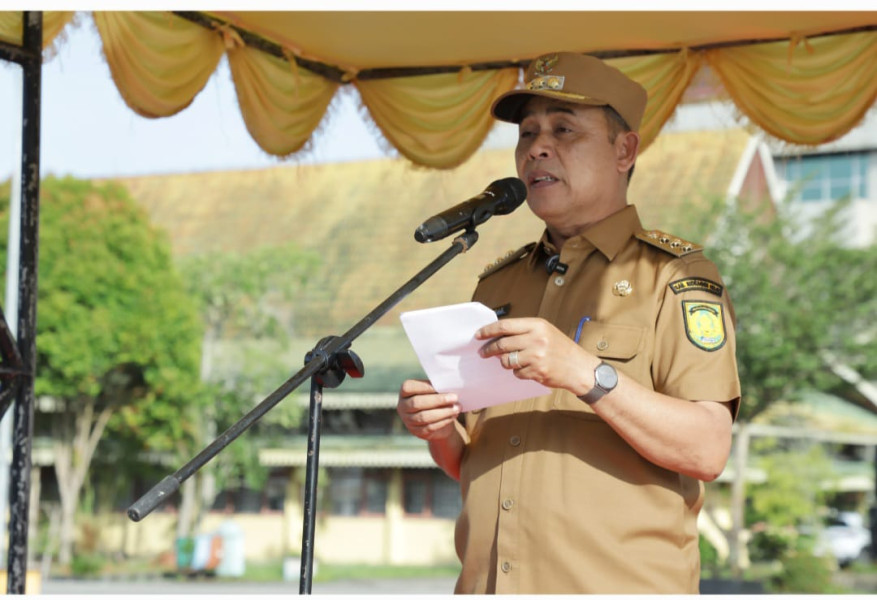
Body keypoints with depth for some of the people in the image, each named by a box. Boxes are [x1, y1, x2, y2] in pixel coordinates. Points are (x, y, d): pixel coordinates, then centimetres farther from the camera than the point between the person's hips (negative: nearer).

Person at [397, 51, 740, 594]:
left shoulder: (673, 275, -1)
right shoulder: (497, 285, 16)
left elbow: (707, 450, -13)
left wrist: (586, 374, -24)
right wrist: (441, 432, -2)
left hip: (618, 583, -5)